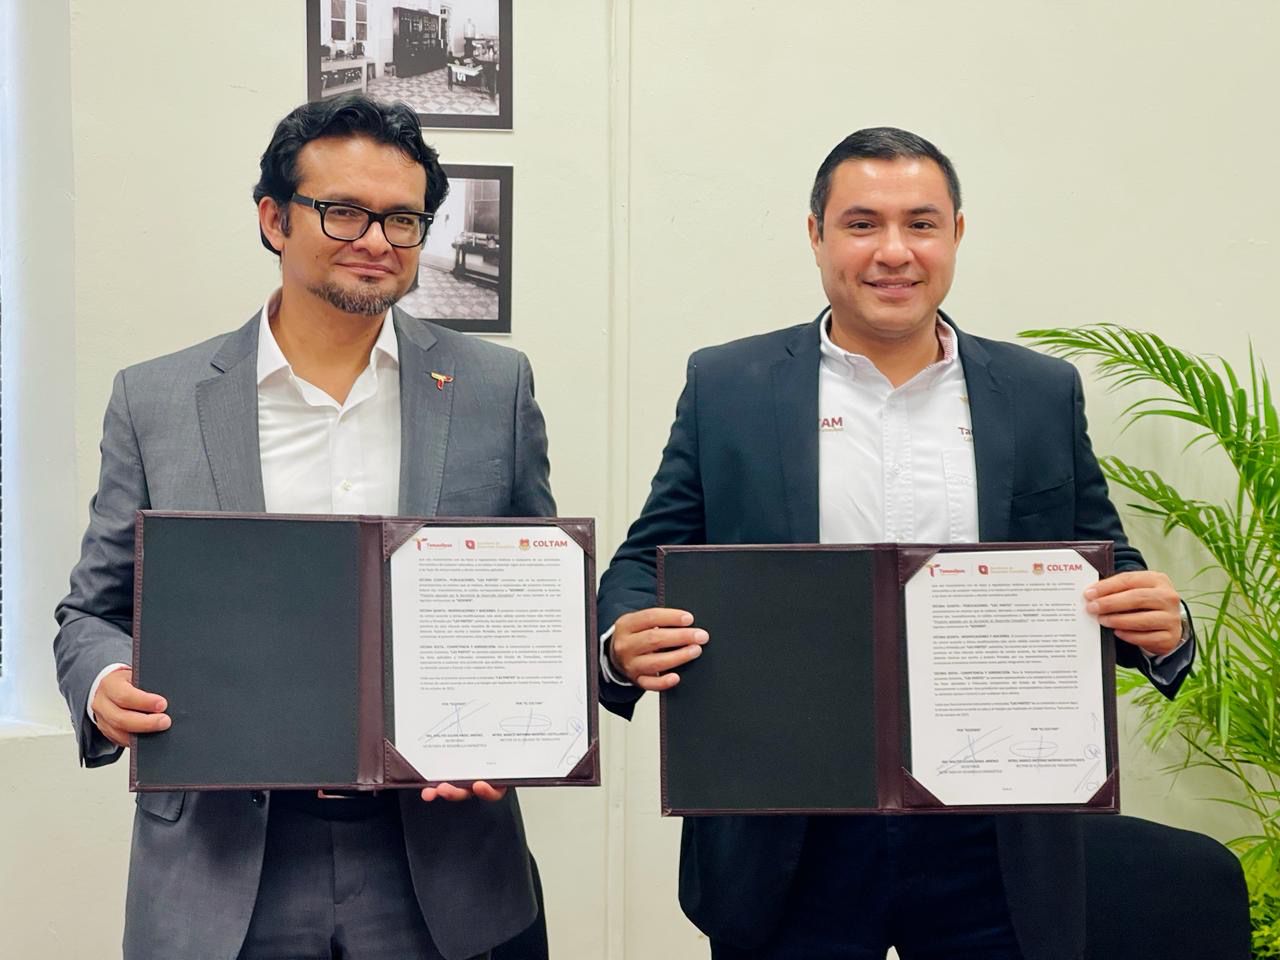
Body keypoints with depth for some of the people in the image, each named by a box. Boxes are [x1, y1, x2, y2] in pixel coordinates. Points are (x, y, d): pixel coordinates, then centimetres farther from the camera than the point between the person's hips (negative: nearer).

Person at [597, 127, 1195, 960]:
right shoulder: (728, 388, 3)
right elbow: (651, 557, 5)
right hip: (788, 844, -1)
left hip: (993, 849, 1)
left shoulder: (1042, 393, 6)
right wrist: (624, 643, -17)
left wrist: (1160, 627, -13)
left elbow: (1108, 570, 10)